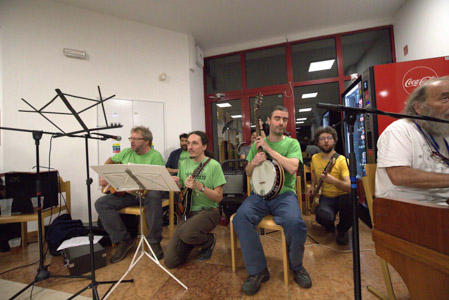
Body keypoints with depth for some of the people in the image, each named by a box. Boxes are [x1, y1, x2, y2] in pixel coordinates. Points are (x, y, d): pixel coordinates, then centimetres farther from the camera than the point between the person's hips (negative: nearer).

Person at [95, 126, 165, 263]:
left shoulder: (155, 156, -11)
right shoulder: (127, 152, 9)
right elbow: (110, 161, 25)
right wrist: (103, 175, 8)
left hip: (146, 193, -6)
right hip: (126, 194, 6)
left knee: (154, 196, -39)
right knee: (101, 203, -13)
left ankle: (154, 241, -21)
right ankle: (124, 240, -5)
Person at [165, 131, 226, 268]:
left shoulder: (213, 165, -9)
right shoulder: (184, 164, 8)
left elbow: (219, 197, -11)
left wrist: (199, 186, -26)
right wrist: (176, 184, -7)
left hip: (208, 211, -4)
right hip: (188, 211, 5)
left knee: (186, 233, -35)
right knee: (170, 261, -6)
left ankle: (209, 241, 0)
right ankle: (193, 241, 24)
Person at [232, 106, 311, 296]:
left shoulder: (292, 143, 6)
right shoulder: (258, 143, 14)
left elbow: (293, 168, -13)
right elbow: (248, 173, 17)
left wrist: (269, 148, -13)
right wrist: (254, 162, -6)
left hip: (284, 194, -1)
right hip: (259, 194, 2)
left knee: (295, 222, -32)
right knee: (241, 217, -28)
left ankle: (296, 266, 3)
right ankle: (257, 271, -7)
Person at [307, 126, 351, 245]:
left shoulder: (342, 160, -14)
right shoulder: (315, 158, 1)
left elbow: (349, 186, -26)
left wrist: (333, 181, -44)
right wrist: (312, 186, 8)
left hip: (342, 196, -1)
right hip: (325, 197, 2)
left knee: (350, 199, -39)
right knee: (322, 216, -33)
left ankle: (342, 230, -3)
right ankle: (330, 227, 11)